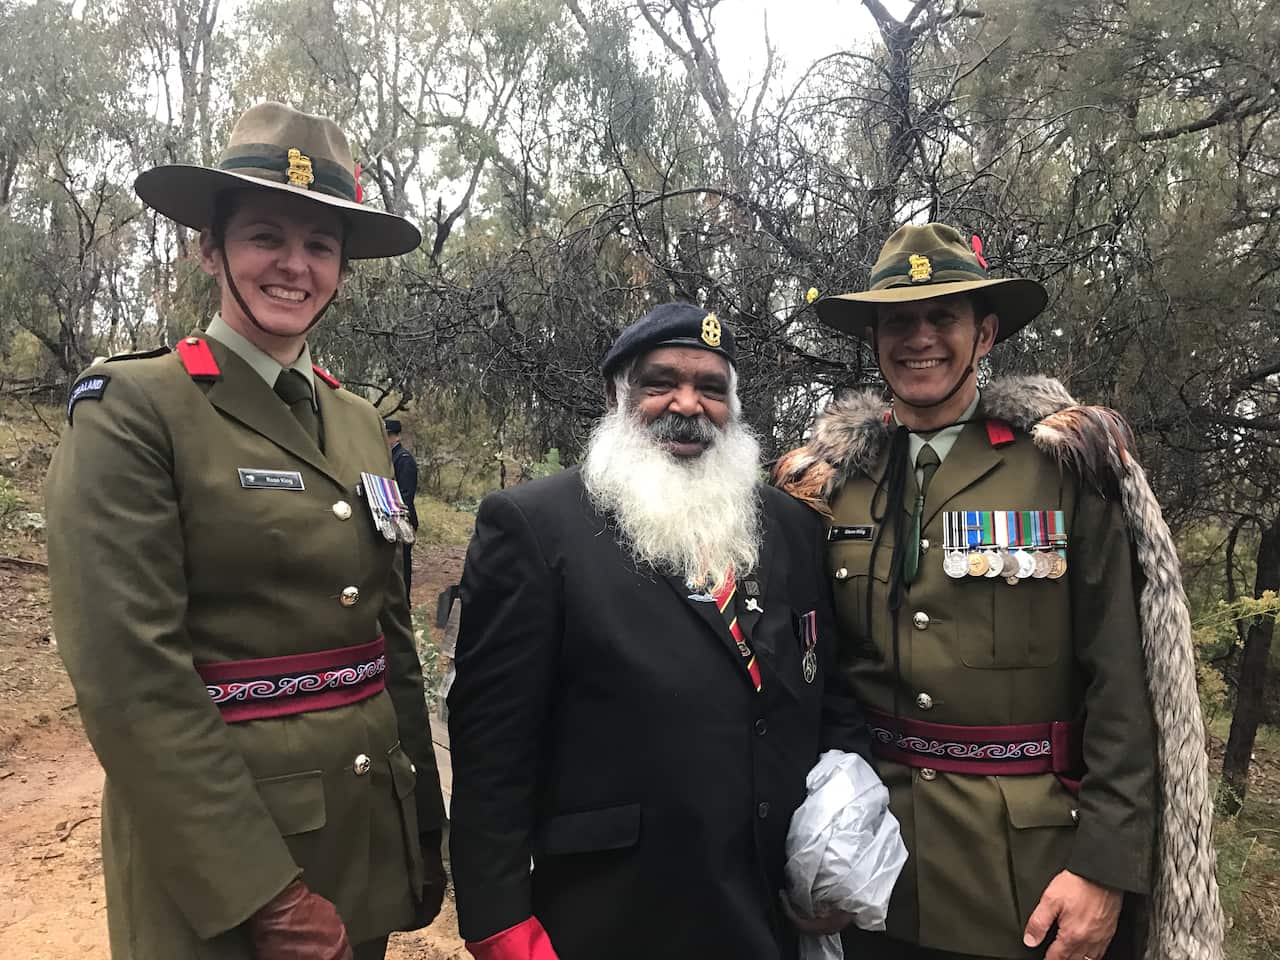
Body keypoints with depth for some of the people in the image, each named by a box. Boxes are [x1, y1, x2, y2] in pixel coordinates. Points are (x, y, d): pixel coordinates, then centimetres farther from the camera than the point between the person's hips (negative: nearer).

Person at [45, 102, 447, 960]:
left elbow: (393, 638, 9)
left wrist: (425, 839, 10)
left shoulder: (360, 423, 6)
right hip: (217, 863, -6)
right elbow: (129, 672, -19)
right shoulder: (133, 409, -12)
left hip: (370, 838, 6)